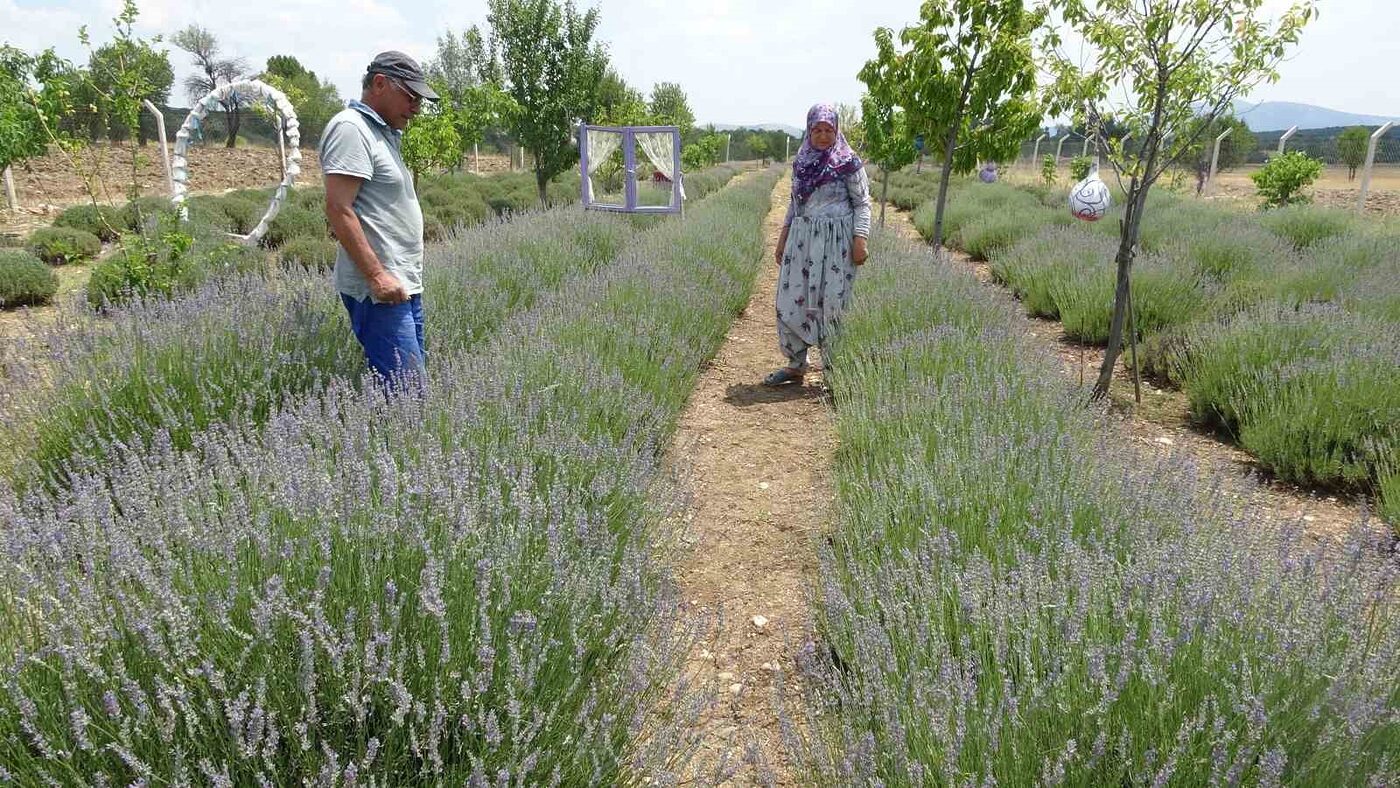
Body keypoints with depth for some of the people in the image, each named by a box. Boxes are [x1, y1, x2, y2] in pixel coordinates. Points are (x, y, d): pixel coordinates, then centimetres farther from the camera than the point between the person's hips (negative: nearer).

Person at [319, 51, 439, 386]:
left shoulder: (381, 131, 22)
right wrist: (377, 275, -22)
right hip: (380, 290, -10)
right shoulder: (350, 128, -9)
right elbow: (338, 210, -18)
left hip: (403, 284, 10)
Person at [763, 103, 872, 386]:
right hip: (802, 239, 5)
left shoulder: (848, 162, -3)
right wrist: (783, 238, 14)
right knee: (792, 300, 2)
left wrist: (860, 240, -13)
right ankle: (796, 365, 15)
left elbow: (862, 203, -3)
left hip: (835, 240, -5)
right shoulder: (801, 162, 12)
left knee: (832, 302, -3)